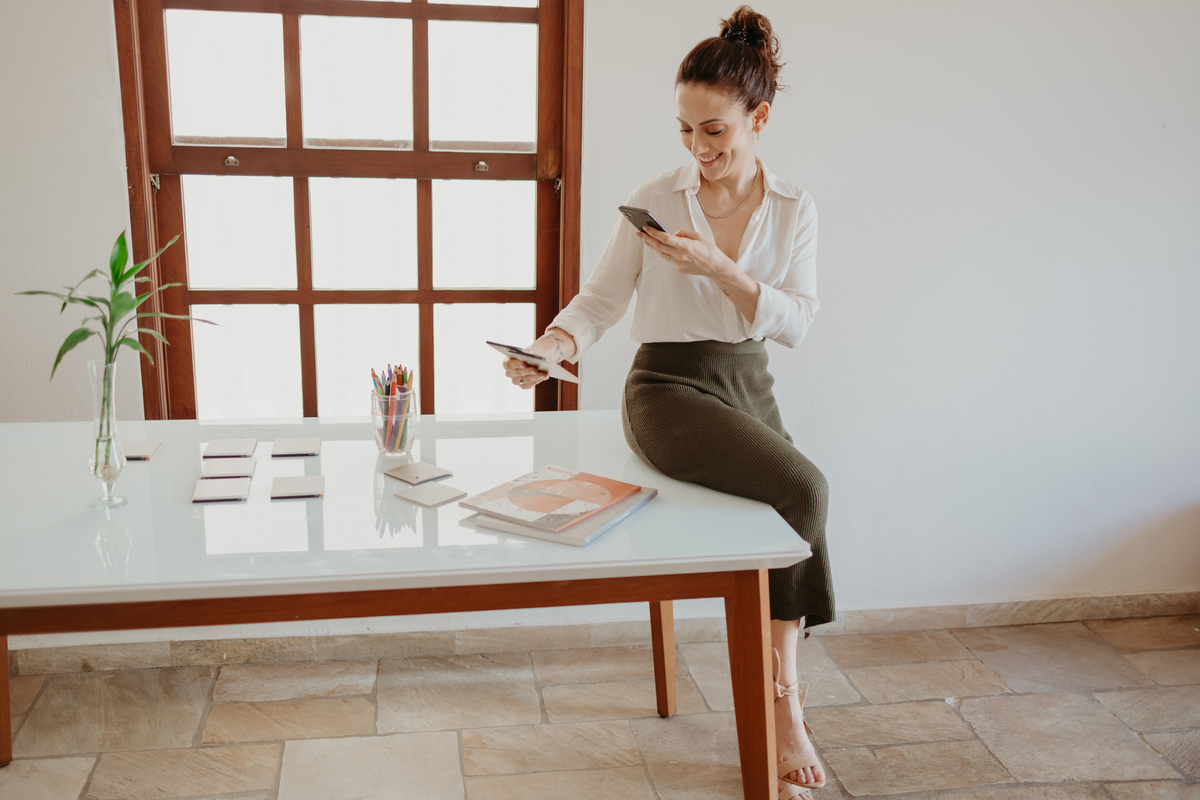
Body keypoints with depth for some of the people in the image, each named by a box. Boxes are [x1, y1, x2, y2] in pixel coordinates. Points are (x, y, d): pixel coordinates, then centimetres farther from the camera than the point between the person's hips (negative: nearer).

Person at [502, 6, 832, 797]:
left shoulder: (793, 209, 5)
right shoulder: (655, 199, -1)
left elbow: (796, 322, -5)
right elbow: (601, 298, 0)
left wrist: (718, 267, -20)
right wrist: (552, 345, -21)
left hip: (750, 390, 4)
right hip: (670, 390, -4)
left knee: (798, 500, -18)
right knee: (805, 490, -26)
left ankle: (781, 705, 4)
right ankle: (787, 702, -9)